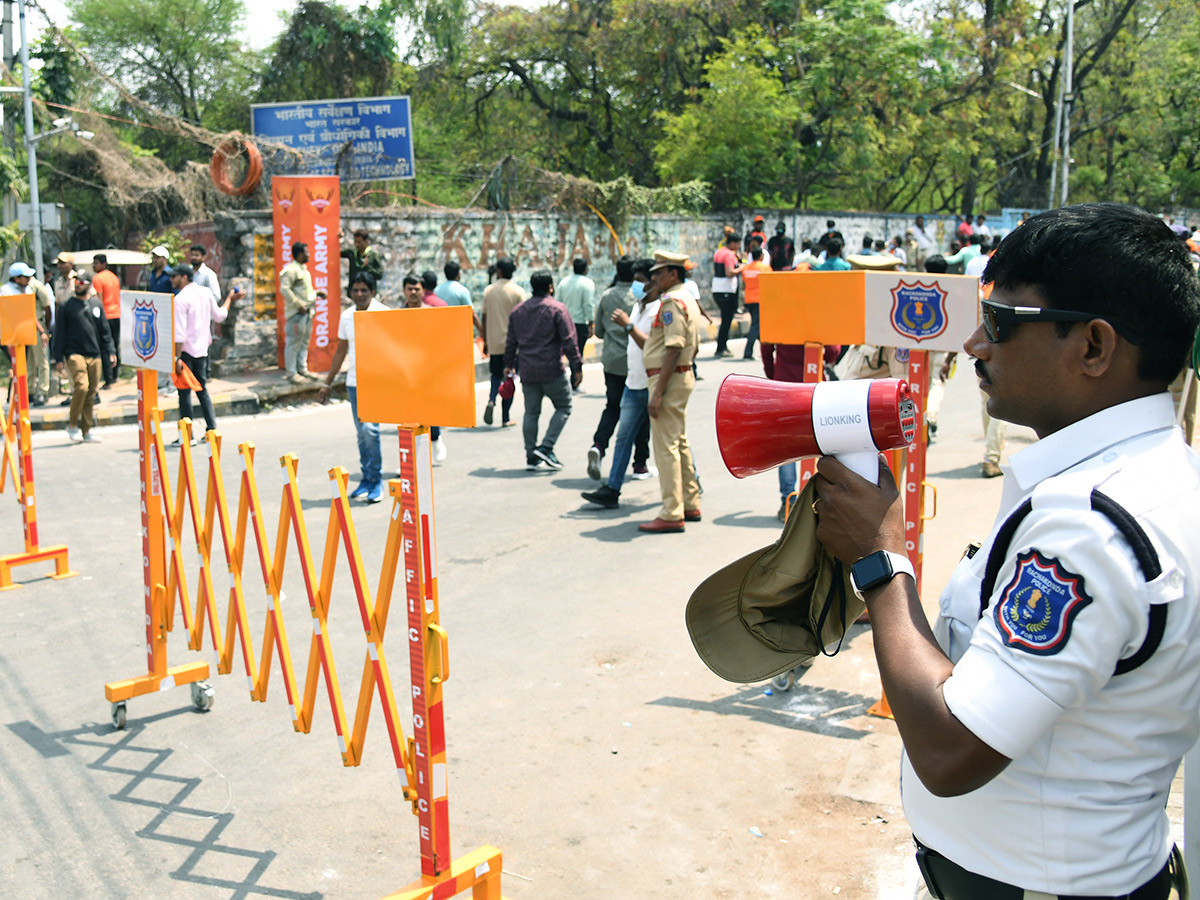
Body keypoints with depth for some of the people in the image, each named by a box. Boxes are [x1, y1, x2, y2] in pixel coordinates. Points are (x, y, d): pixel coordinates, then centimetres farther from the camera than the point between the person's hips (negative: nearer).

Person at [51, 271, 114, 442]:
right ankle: (72, 425, -4)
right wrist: (59, 358, -1)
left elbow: (104, 330, 15)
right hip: (74, 354, -4)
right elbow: (60, 333, 3)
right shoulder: (68, 306, 2)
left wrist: (110, 352, 7)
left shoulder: (97, 304, 11)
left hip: (94, 355, 4)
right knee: (81, 387, -20)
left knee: (91, 393, 5)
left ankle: (86, 430, 14)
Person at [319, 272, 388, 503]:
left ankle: (376, 481, -4)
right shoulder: (346, 317, 11)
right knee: (361, 433, 8)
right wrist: (327, 383, 19)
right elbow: (341, 351, 19)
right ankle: (366, 479, 17)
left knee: (370, 428, -15)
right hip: (353, 382, 5)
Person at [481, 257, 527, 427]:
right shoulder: (518, 291, -7)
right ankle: (505, 418, 7)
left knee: (496, 374, 19)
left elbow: (484, 317, 6)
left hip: (494, 342, 2)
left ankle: (491, 400, -8)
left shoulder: (488, 290, 2)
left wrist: (485, 342, 14)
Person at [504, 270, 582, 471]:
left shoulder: (517, 311, 11)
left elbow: (511, 342, 16)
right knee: (564, 407, 8)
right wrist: (577, 367, -6)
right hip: (552, 371, -5)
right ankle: (546, 447, -5)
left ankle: (531, 456, 11)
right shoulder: (557, 309, -6)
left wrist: (509, 364, 27)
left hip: (527, 371, 5)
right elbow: (569, 341, -10)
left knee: (531, 413, 11)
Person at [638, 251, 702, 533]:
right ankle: (690, 505, 24)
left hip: (668, 379, -11)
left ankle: (671, 515, -7)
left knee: (665, 447, -8)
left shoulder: (672, 301, -16)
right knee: (680, 443, 17)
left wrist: (658, 392, -24)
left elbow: (674, 349, -23)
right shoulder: (688, 300, 17)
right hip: (684, 376, 11)